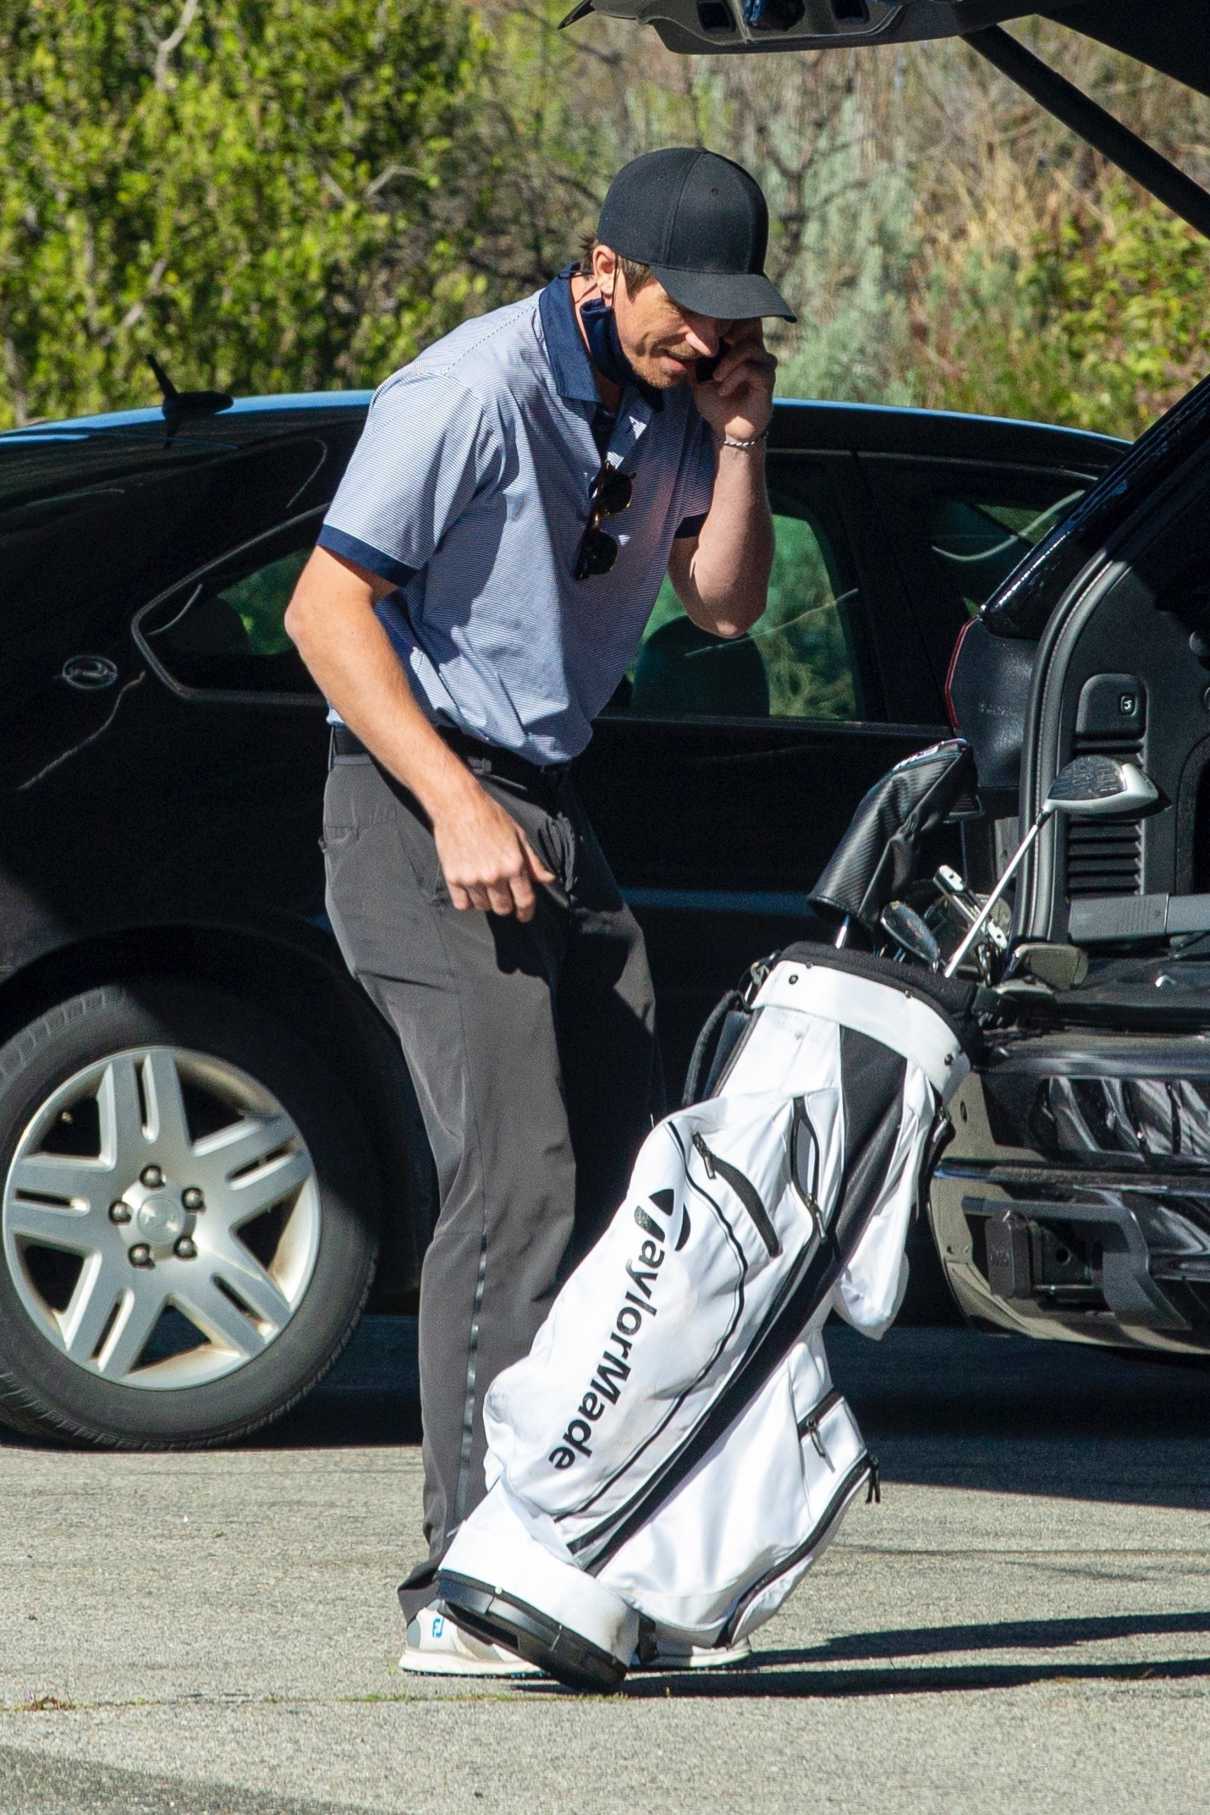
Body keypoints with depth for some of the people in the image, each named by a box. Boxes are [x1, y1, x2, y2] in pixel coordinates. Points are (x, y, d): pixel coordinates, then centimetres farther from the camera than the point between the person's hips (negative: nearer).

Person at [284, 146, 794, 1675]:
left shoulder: (667, 400, 8)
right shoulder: (475, 391, -17)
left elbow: (724, 603, 11)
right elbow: (327, 609, -17)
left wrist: (738, 439, -5)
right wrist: (456, 806, -22)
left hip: (552, 813, 9)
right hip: (423, 806, -9)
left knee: (619, 1184, 7)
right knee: (515, 1183, -17)